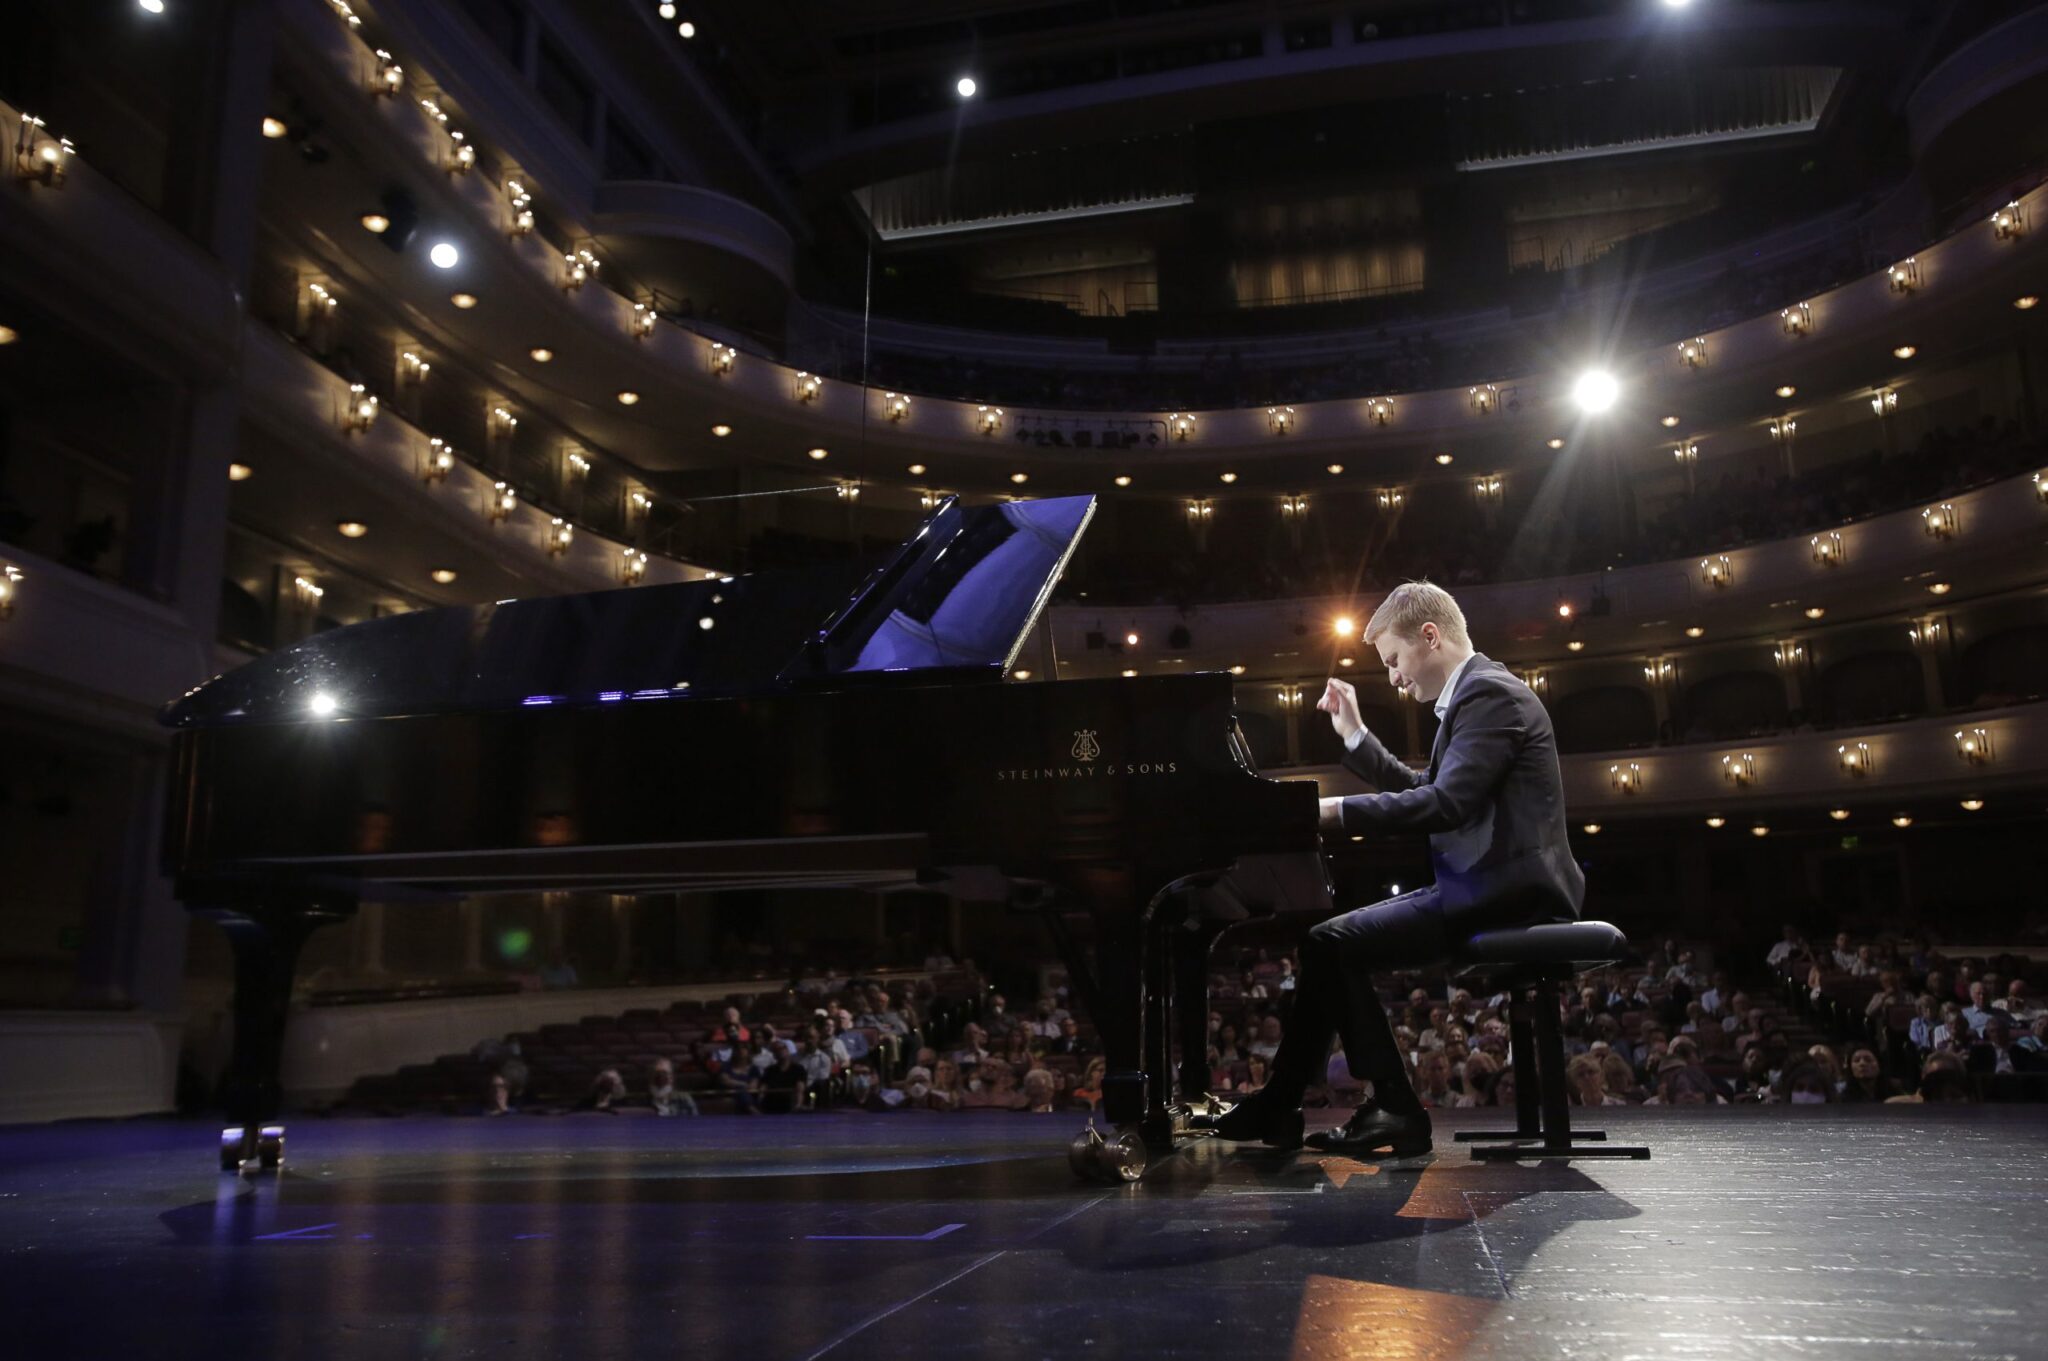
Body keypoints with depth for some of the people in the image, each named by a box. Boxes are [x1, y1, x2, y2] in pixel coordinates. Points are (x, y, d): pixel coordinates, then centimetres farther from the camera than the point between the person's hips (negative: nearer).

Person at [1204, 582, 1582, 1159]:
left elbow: (1444, 803, -24)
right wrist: (1355, 736, 19)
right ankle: (1277, 1109, 10)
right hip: (1486, 890, 11)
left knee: (1331, 944, -15)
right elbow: (1421, 789, 24)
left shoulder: (1492, 693, -12)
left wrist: (1336, 811, -21)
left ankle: (1395, 1110, -7)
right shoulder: (1472, 695, 20)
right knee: (1331, 938, 8)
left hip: (1505, 893, -11)